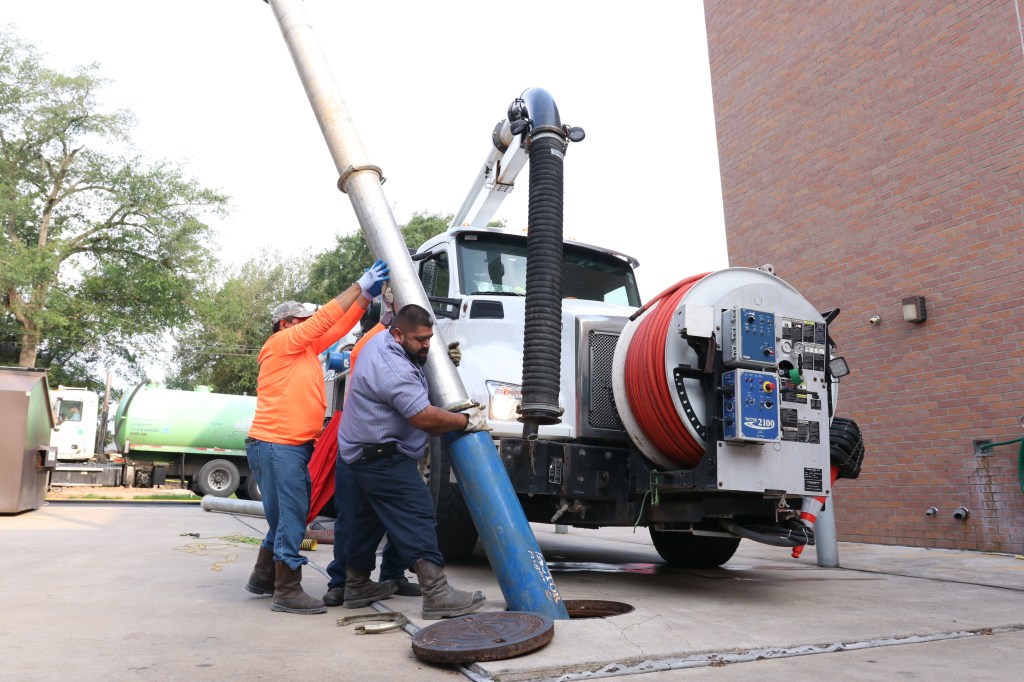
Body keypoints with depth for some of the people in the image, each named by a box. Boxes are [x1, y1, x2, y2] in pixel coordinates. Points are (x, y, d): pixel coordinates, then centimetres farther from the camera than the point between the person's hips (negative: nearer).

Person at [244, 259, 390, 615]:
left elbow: (339, 327, 12)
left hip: (295, 447, 10)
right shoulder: (281, 343, -6)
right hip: (275, 445, -9)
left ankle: (263, 578, 31)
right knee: (290, 517, -6)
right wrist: (360, 286, -11)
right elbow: (324, 319, -13)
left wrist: (367, 295, 3)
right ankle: (287, 592, 1)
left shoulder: (307, 348, 17)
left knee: (286, 517, 18)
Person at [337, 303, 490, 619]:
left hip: (366, 452, 11)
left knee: (372, 516, 20)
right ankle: (437, 594, -19)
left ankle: (356, 584, 32)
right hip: (382, 457, -11)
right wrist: (466, 420, -16)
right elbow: (425, 417, -28)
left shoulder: (381, 341, 8)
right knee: (416, 515, -15)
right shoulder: (393, 369, -26)